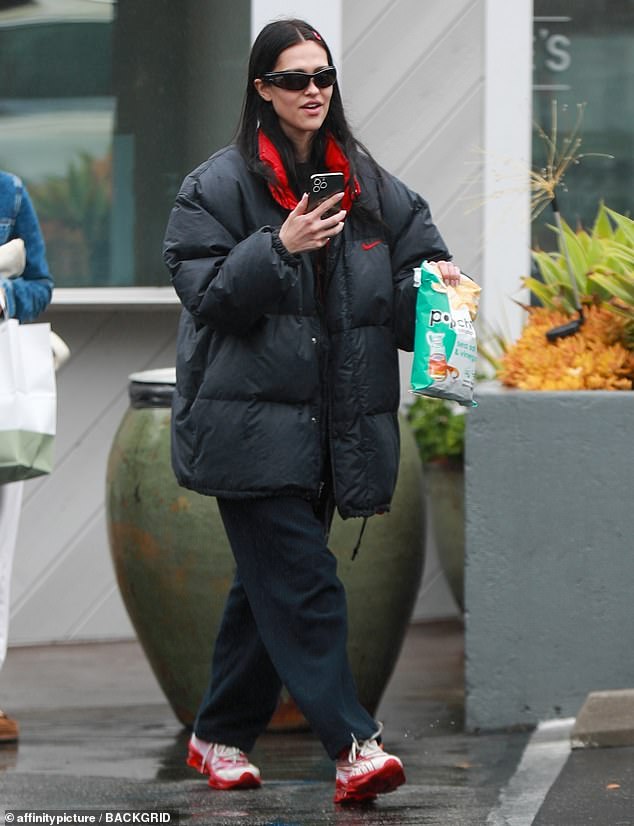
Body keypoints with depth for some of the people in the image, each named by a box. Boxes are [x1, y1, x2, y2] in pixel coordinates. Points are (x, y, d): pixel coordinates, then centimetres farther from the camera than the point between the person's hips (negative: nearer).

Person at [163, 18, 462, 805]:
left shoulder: (370, 187, 11)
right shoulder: (219, 186, -4)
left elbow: (411, 272, 14)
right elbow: (202, 289, -9)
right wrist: (279, 248, -21)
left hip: (331, 427, 6)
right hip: (251, 422, -6)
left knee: (270, 584, 14)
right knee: (301, 584, -12)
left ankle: (220, 737, 26)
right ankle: (352, 745, -15)